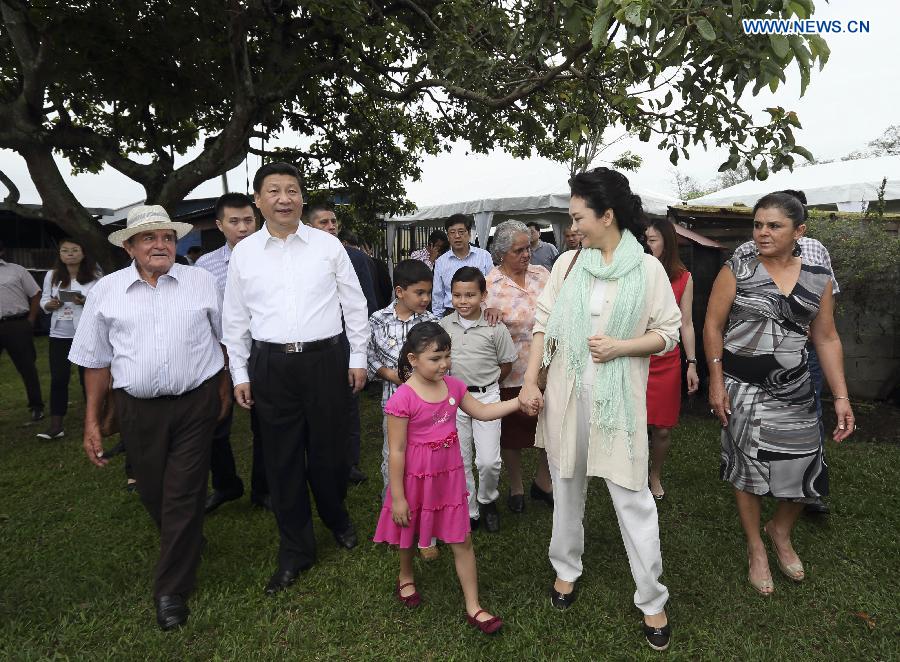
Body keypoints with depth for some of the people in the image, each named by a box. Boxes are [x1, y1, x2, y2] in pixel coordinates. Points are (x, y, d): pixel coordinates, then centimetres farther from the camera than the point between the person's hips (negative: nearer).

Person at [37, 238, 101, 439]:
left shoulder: (94, 277, -5)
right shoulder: (52, 276, 5)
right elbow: (44, 300, 12)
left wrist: (86, 302, -23)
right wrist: (50, 305, -10)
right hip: (59, 335, 3)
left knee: (87, 377, 7)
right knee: (58, 379, 3)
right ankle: (56, 425, 9)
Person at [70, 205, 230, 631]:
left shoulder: (201, 282, 1)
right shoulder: (105, 291, 3)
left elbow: (223, 338, 11)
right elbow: (96, 360, 7)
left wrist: (224, 387, 12)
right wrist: (92, 421, 6)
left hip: (195, 405, -1)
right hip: (137, 410, 2)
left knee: (184, 496, 1)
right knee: (153, 495, 14)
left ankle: (172, 591, 16)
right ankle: (188, 547, 43)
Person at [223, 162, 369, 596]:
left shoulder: (328, 245, 1)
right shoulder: (244, 253, 5)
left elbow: (354, 304, 5)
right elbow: (235, 319, 10)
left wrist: (358, 357, 4)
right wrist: (239, 374, 7)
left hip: (325, 360, -1)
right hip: (270, 366, 1)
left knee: (329, 452, 8)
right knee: (282, 460, 8)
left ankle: (338, 520, 39)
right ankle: (295, 552, 25)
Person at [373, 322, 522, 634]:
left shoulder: (453, 386, -6)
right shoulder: (402, 399, -24)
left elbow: (482, 412, 6)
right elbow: (397, 451, -20)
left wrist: (519, 401, -5)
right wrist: (397, 497, -15)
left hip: (449, 476, 4)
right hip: (415, 478, -4)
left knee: (462, 541, 9)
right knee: (409, 535, 22)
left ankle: (473, 607, 24)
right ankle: (405, 577, 53)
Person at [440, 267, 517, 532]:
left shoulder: (495, 328, -9)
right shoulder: (444, 326, -2)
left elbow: (506, 364, 1)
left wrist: (484, 382, 0)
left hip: (486, 396, -2)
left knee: (489, 461, -4)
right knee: (460, 460, 10)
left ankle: (487, 500, 26)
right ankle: (469, 511, 28)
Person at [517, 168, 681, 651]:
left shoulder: (647, 268, -4)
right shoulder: (568, 263, 3)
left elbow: (668, 334, 0)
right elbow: (543, 323, 3)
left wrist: (620, 347, -16)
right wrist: (529, 380, -3)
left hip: (619, 398, -3)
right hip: (565, 393, 3)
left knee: (633, 497, 3)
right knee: (567, 485, 16)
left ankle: (652, 599, 22)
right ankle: (566, 569, 38)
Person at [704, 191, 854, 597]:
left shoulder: (818, 278, 1)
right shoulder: (737, 271, -7)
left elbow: (826, 340, 6)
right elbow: (713, 327, -6)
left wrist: (841, 396, 2)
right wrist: (716, 382, -11)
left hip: (794, 392, 3)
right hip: (742, 389, -3)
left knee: (804, 469, 5)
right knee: (747, 467, 6)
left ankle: (781, 533, 36)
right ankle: (756, 548, 28)